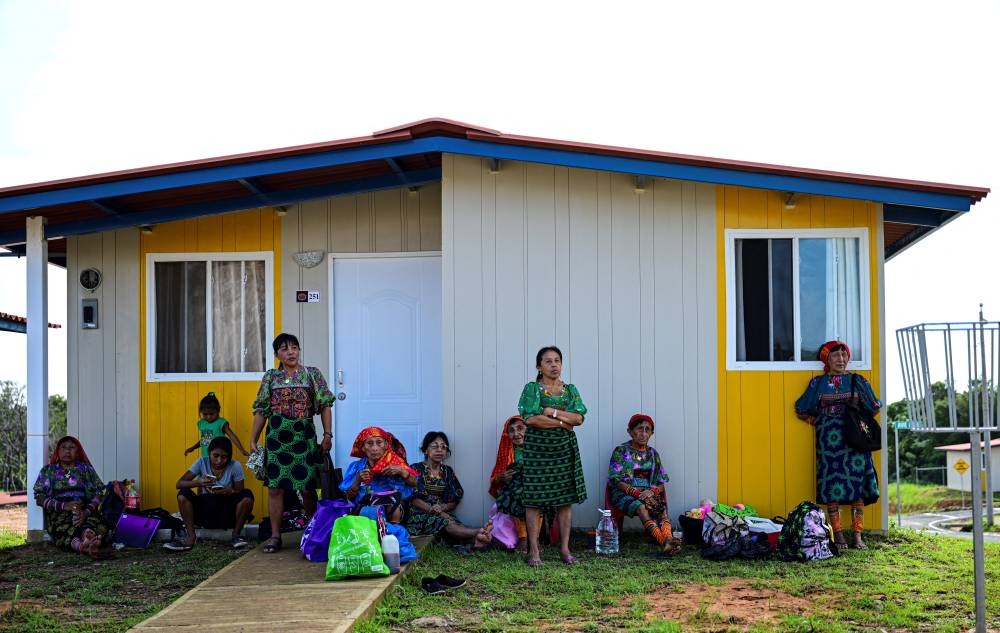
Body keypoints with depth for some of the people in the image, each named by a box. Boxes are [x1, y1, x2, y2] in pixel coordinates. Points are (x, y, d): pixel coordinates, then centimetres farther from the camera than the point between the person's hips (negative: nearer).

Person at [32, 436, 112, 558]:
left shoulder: (86, 469, 19)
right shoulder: (48, 471, 19)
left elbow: (98, 494, 6)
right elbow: (39, 499, 7)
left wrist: (87, 511, -16)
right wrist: (63, 506, -11)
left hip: (85, 511, 1)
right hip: (58, 513, -1)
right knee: (64, 529, -39)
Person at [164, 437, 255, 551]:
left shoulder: (235, 466, -8)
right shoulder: (202, 462, -6)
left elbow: (240, 493, -5)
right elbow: (179, 483, -11)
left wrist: (230, 491, -29)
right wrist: (199, 483, -31)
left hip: (227, 516, -1)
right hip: (205, 514, 1)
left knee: (247, 495, -26)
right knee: (183, 494, -22)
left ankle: (236, 535, -11)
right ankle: (190, 537, -17)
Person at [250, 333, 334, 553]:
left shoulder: (312, 374, 5)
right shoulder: (270, 377, 8)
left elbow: (325, 405, 3)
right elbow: (261, 410, 9)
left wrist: (327, 434, -4)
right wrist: (253, 440, 7)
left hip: (304, 435, -1)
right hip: (277, 436, 1)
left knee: (308, 487, 2)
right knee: (275, 487, 1)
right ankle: (275, 536, 8)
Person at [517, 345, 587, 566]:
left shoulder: (570, 390, 11)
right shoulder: (532, 389, -2)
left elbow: (579, 417, -2)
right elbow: (530, 418, -15)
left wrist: (552, 412, -12)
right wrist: (563, 422, -10)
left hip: (565, 449, 4)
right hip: (537, 448, -4)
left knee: (566, 498, 4)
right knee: (534, 500, -4)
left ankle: (565, 548, 11)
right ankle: (534, 550, 2)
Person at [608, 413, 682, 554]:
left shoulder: (652, 454, 17)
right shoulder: (621, 451, 3)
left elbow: (661, 484, 13)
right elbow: (617, 481, -6)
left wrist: (652, 491, -11)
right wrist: (637, 493, -19)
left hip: (648, 493, 4)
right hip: (625, 494, -4)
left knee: (662, 508, -31)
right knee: (641, 507, -37)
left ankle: (668, 539, -57)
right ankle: (665, 542, -57)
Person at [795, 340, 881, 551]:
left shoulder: (857, 381, 10)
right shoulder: (818, 383, 8)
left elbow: (874, 408, 13)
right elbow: (802, 410, 11)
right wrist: (819, 422, 4)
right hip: (828, 439, -1)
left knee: (857, 484, -4)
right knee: (831, 485, -5)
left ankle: (857, 536, 0)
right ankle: (837, 535, 1)